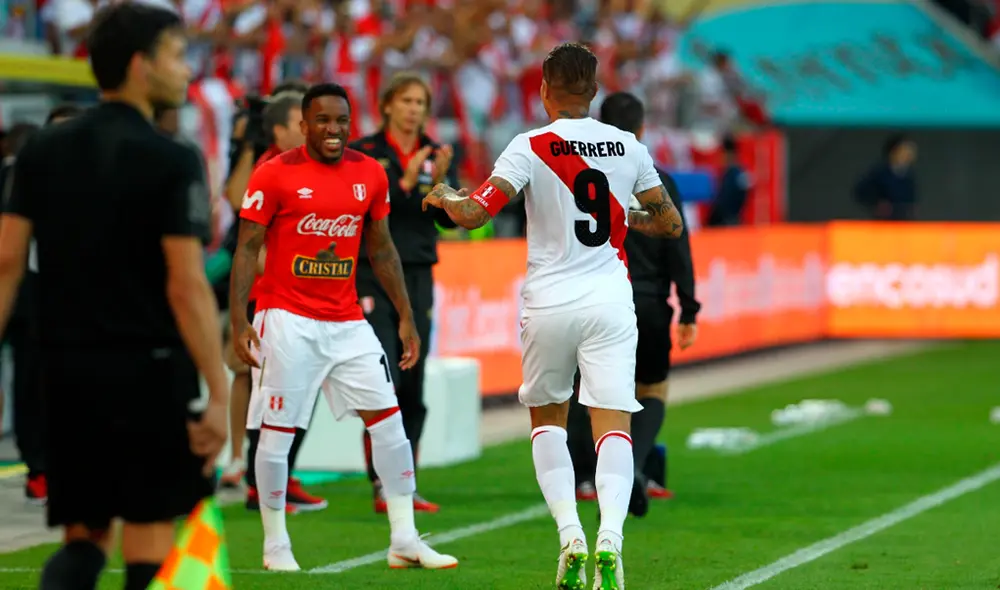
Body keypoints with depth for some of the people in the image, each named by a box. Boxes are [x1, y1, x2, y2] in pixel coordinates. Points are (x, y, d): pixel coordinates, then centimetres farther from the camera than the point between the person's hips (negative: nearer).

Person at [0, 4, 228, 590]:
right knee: (150, 535, 5)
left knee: (85, 534, 12)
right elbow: (187, 286, -15)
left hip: (68, 367, 5)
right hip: (149, 367, -5)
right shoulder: (172, 162, -10)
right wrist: (220, 394, -14)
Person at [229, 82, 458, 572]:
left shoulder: (369, 174, 5)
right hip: (288, 320, -4)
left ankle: (404, 541, 4)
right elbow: (247, 248, -7)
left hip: (347, 321, 4)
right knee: (277, 431, -2)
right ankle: (275, 545, 12)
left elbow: (381, 250, 14)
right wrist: (238, 320, -15)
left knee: (388, 419, -1)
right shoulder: (276, 175, -8)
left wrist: (406, 317, 11)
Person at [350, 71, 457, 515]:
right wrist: (405, 182, -20)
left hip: (418, 278, 4)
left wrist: (441, 180, -16)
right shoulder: (364, 152, -2)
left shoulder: (436, 155, 9)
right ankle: (382, 486, -14)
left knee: (412, 388, 5)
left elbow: (451, 219, 2)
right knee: (384, 380, -14)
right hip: (373, 275, -4)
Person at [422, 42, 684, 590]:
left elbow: (473, 214, -12)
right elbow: (670, 222, 14)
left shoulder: (530, 147, -6)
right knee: (612, 424, -3)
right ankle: (610, 539, -24)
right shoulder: (628, 148, 4)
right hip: (610, 300, 1)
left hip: (549, 302, -1)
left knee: (547, 419, 17)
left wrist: (445, 197, 9)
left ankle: (570, 537, 2)